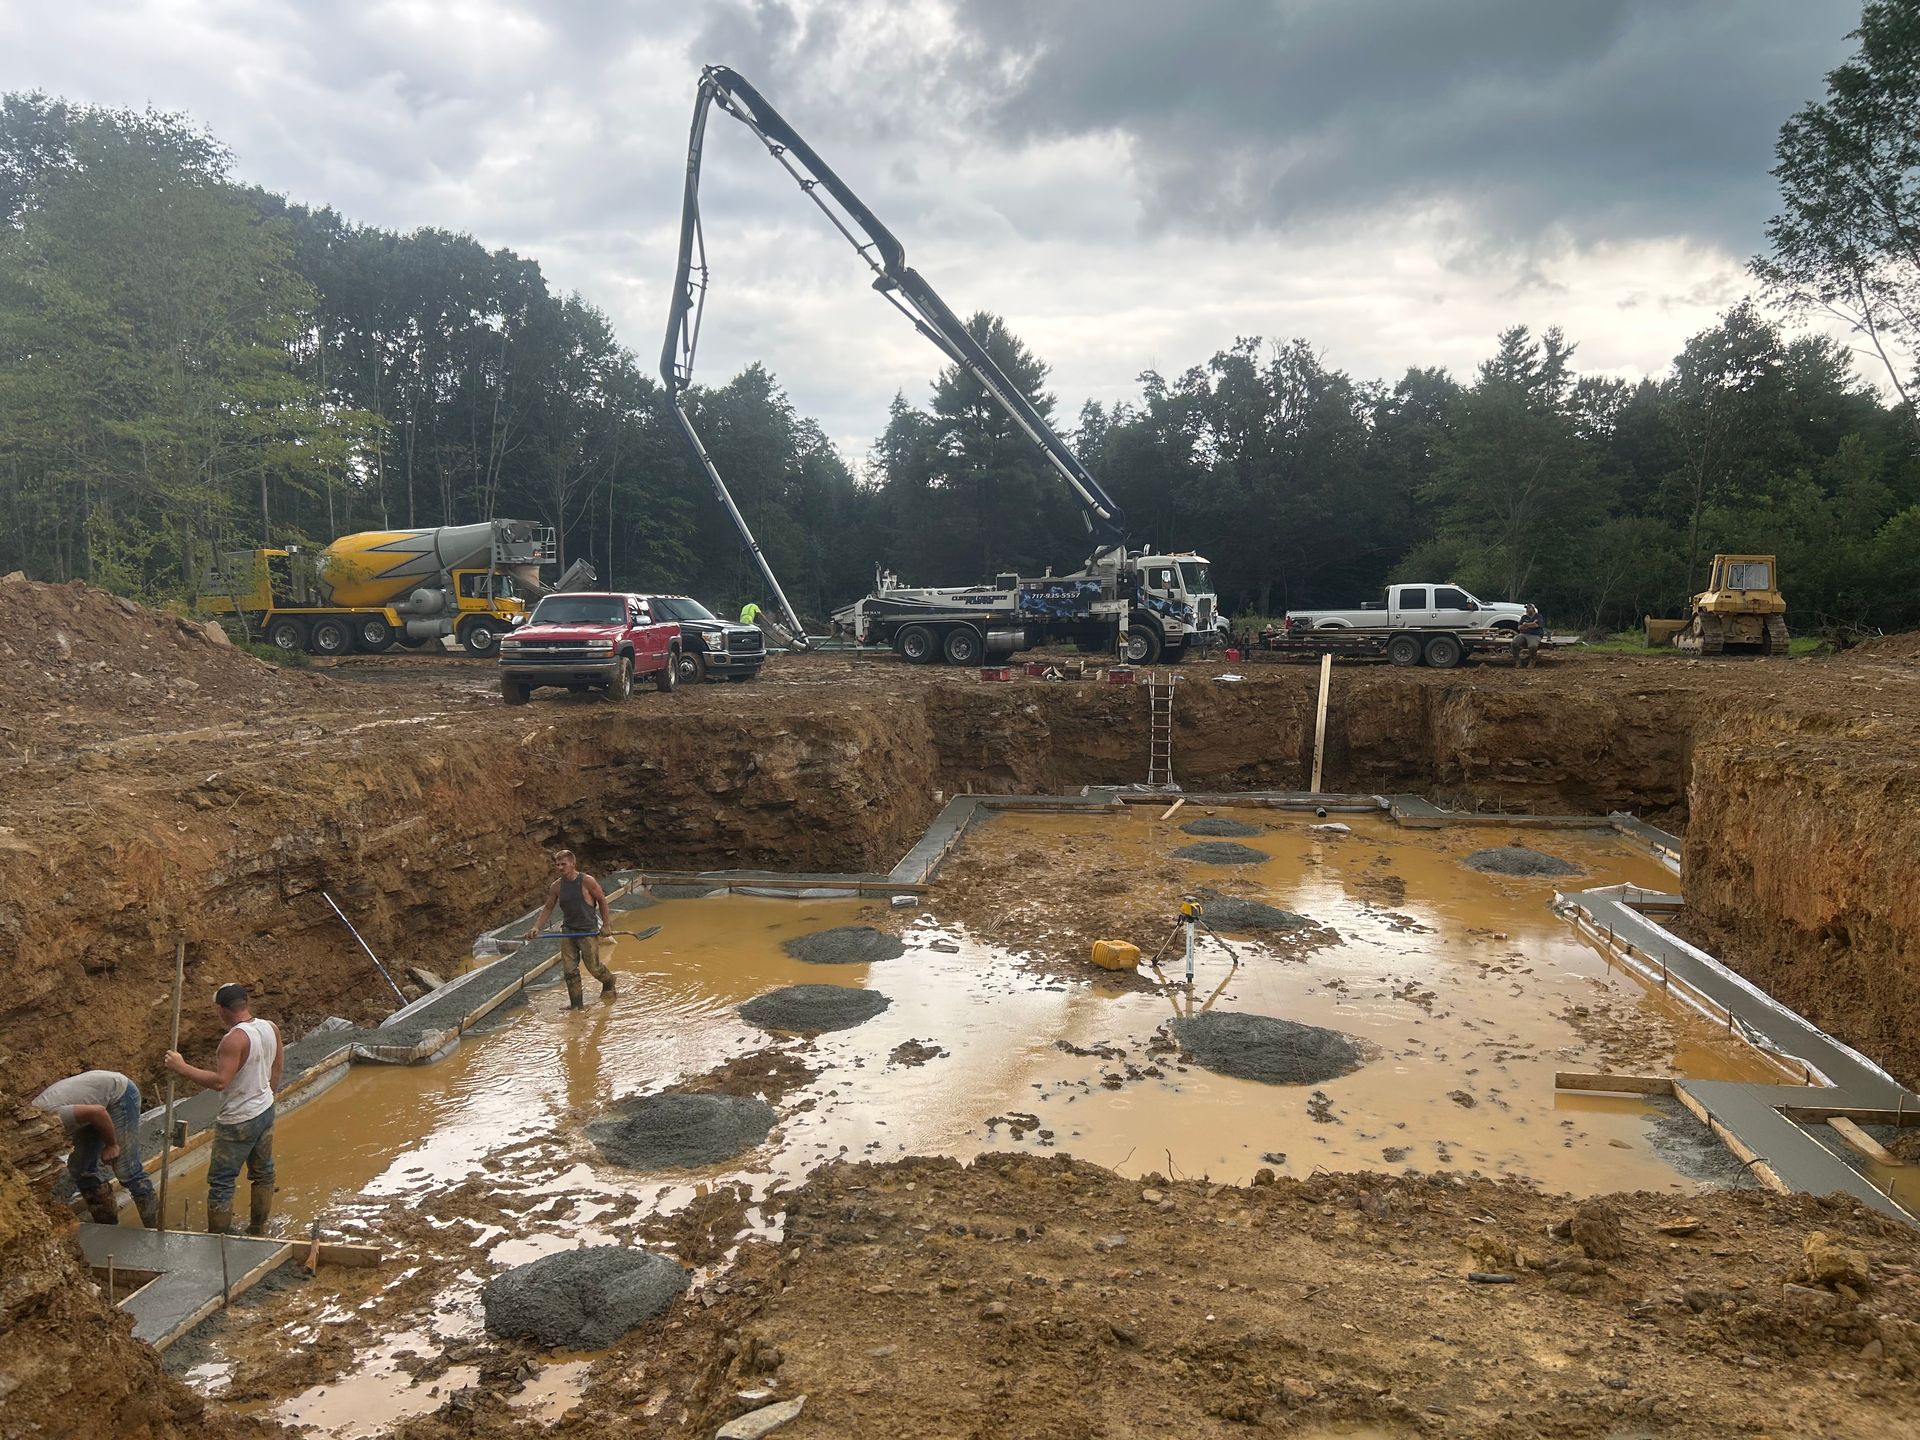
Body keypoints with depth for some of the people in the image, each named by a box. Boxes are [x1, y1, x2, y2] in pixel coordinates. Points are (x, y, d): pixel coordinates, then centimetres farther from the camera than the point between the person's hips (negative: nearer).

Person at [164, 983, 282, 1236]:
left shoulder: (235, 1039, -25)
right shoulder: (270, 1028, -1)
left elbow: (220, 1081, -30)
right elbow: (278, 1068, 9)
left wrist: (182, 1068, -23)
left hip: (239, 1121, -8)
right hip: (265, 1111, 8)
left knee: (221, 1181, 4)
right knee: (263, 1172, 19)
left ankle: (217, 1238, 11)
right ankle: (259, 1230, 32)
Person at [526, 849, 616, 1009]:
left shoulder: (587, 881, -14)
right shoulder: (556, 886, -2)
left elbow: (602, 900, -5)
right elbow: (548, 908, 9)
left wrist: (606, 925, -5)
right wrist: (537, 927, -4)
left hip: (588, 931, -4)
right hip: (568, 931, 4)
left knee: (594, 967, 6)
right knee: (570, 970, 1)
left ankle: (609, 982, 38)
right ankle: (576, 1005, 12)